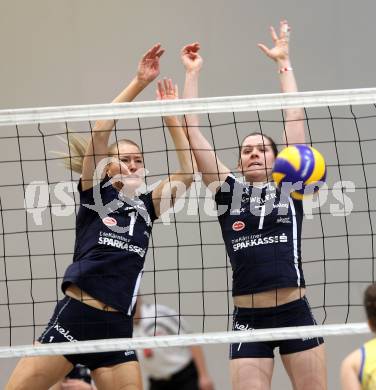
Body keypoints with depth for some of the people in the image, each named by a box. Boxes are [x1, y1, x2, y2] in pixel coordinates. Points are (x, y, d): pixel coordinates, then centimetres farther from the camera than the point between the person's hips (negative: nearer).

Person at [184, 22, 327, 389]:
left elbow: (295, 118, 8)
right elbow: (191, 130, 9)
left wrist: (283, 62, 12)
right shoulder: (227, 191, 10)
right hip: (248, 319, 0)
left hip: (294, 314, 0)